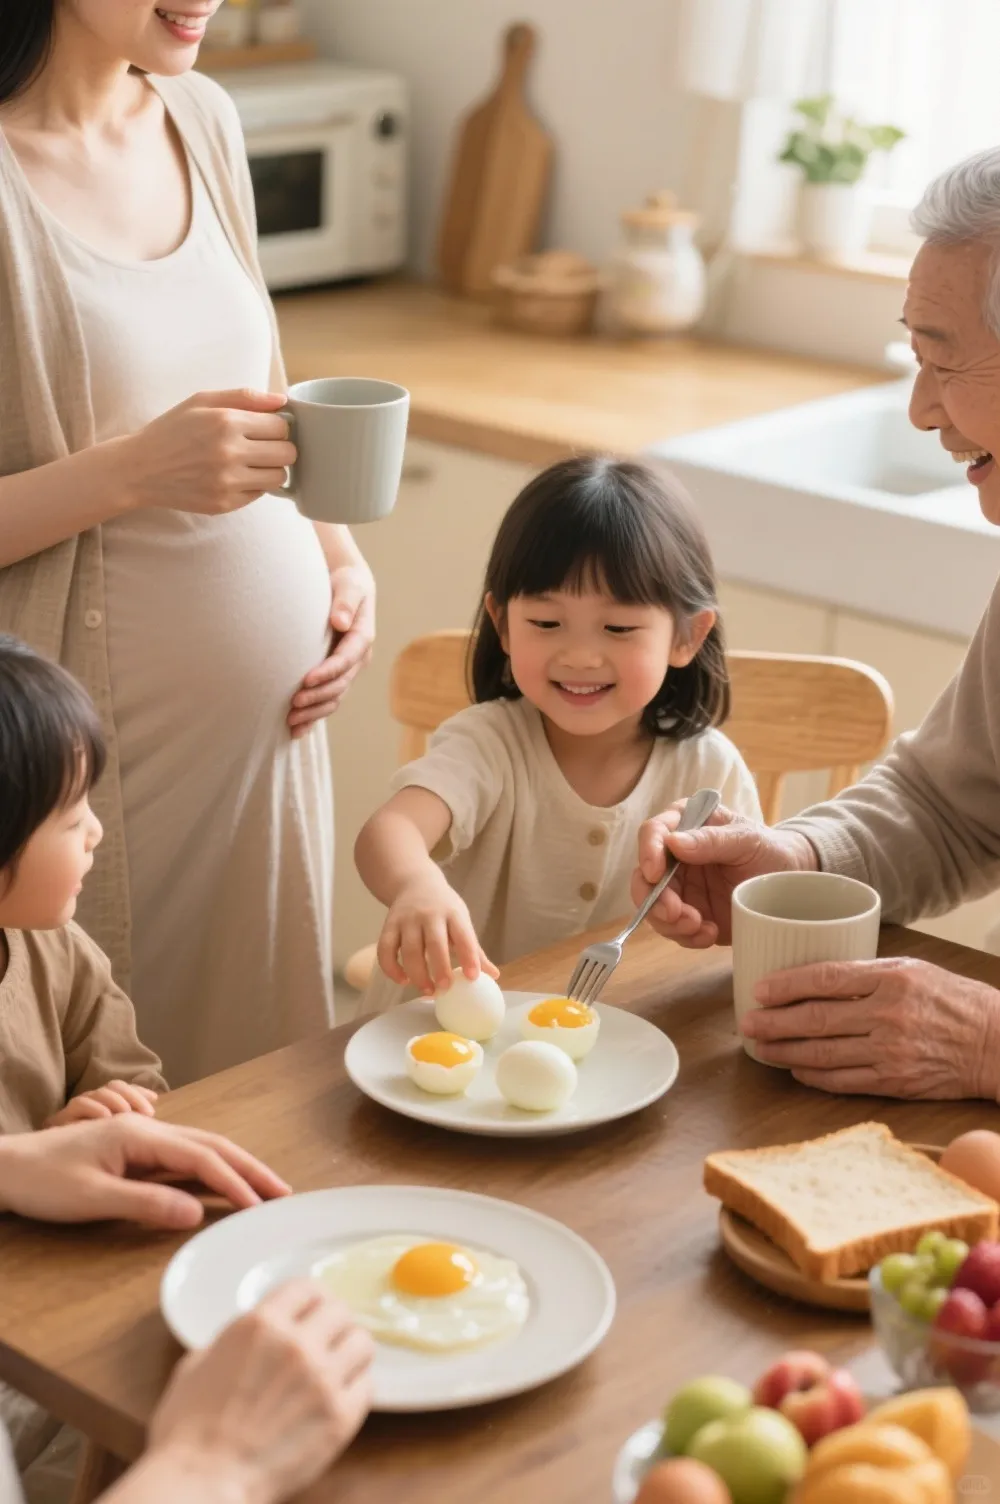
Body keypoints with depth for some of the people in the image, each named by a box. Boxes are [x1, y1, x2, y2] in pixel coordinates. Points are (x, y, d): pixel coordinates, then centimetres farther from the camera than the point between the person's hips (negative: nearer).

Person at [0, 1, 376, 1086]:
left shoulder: (200, 118, 6)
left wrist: (336, 552, 4)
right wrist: (134, 470, -27)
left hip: (268, 722, 7)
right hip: (107, 743, -6)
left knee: (264, 1079, 16)